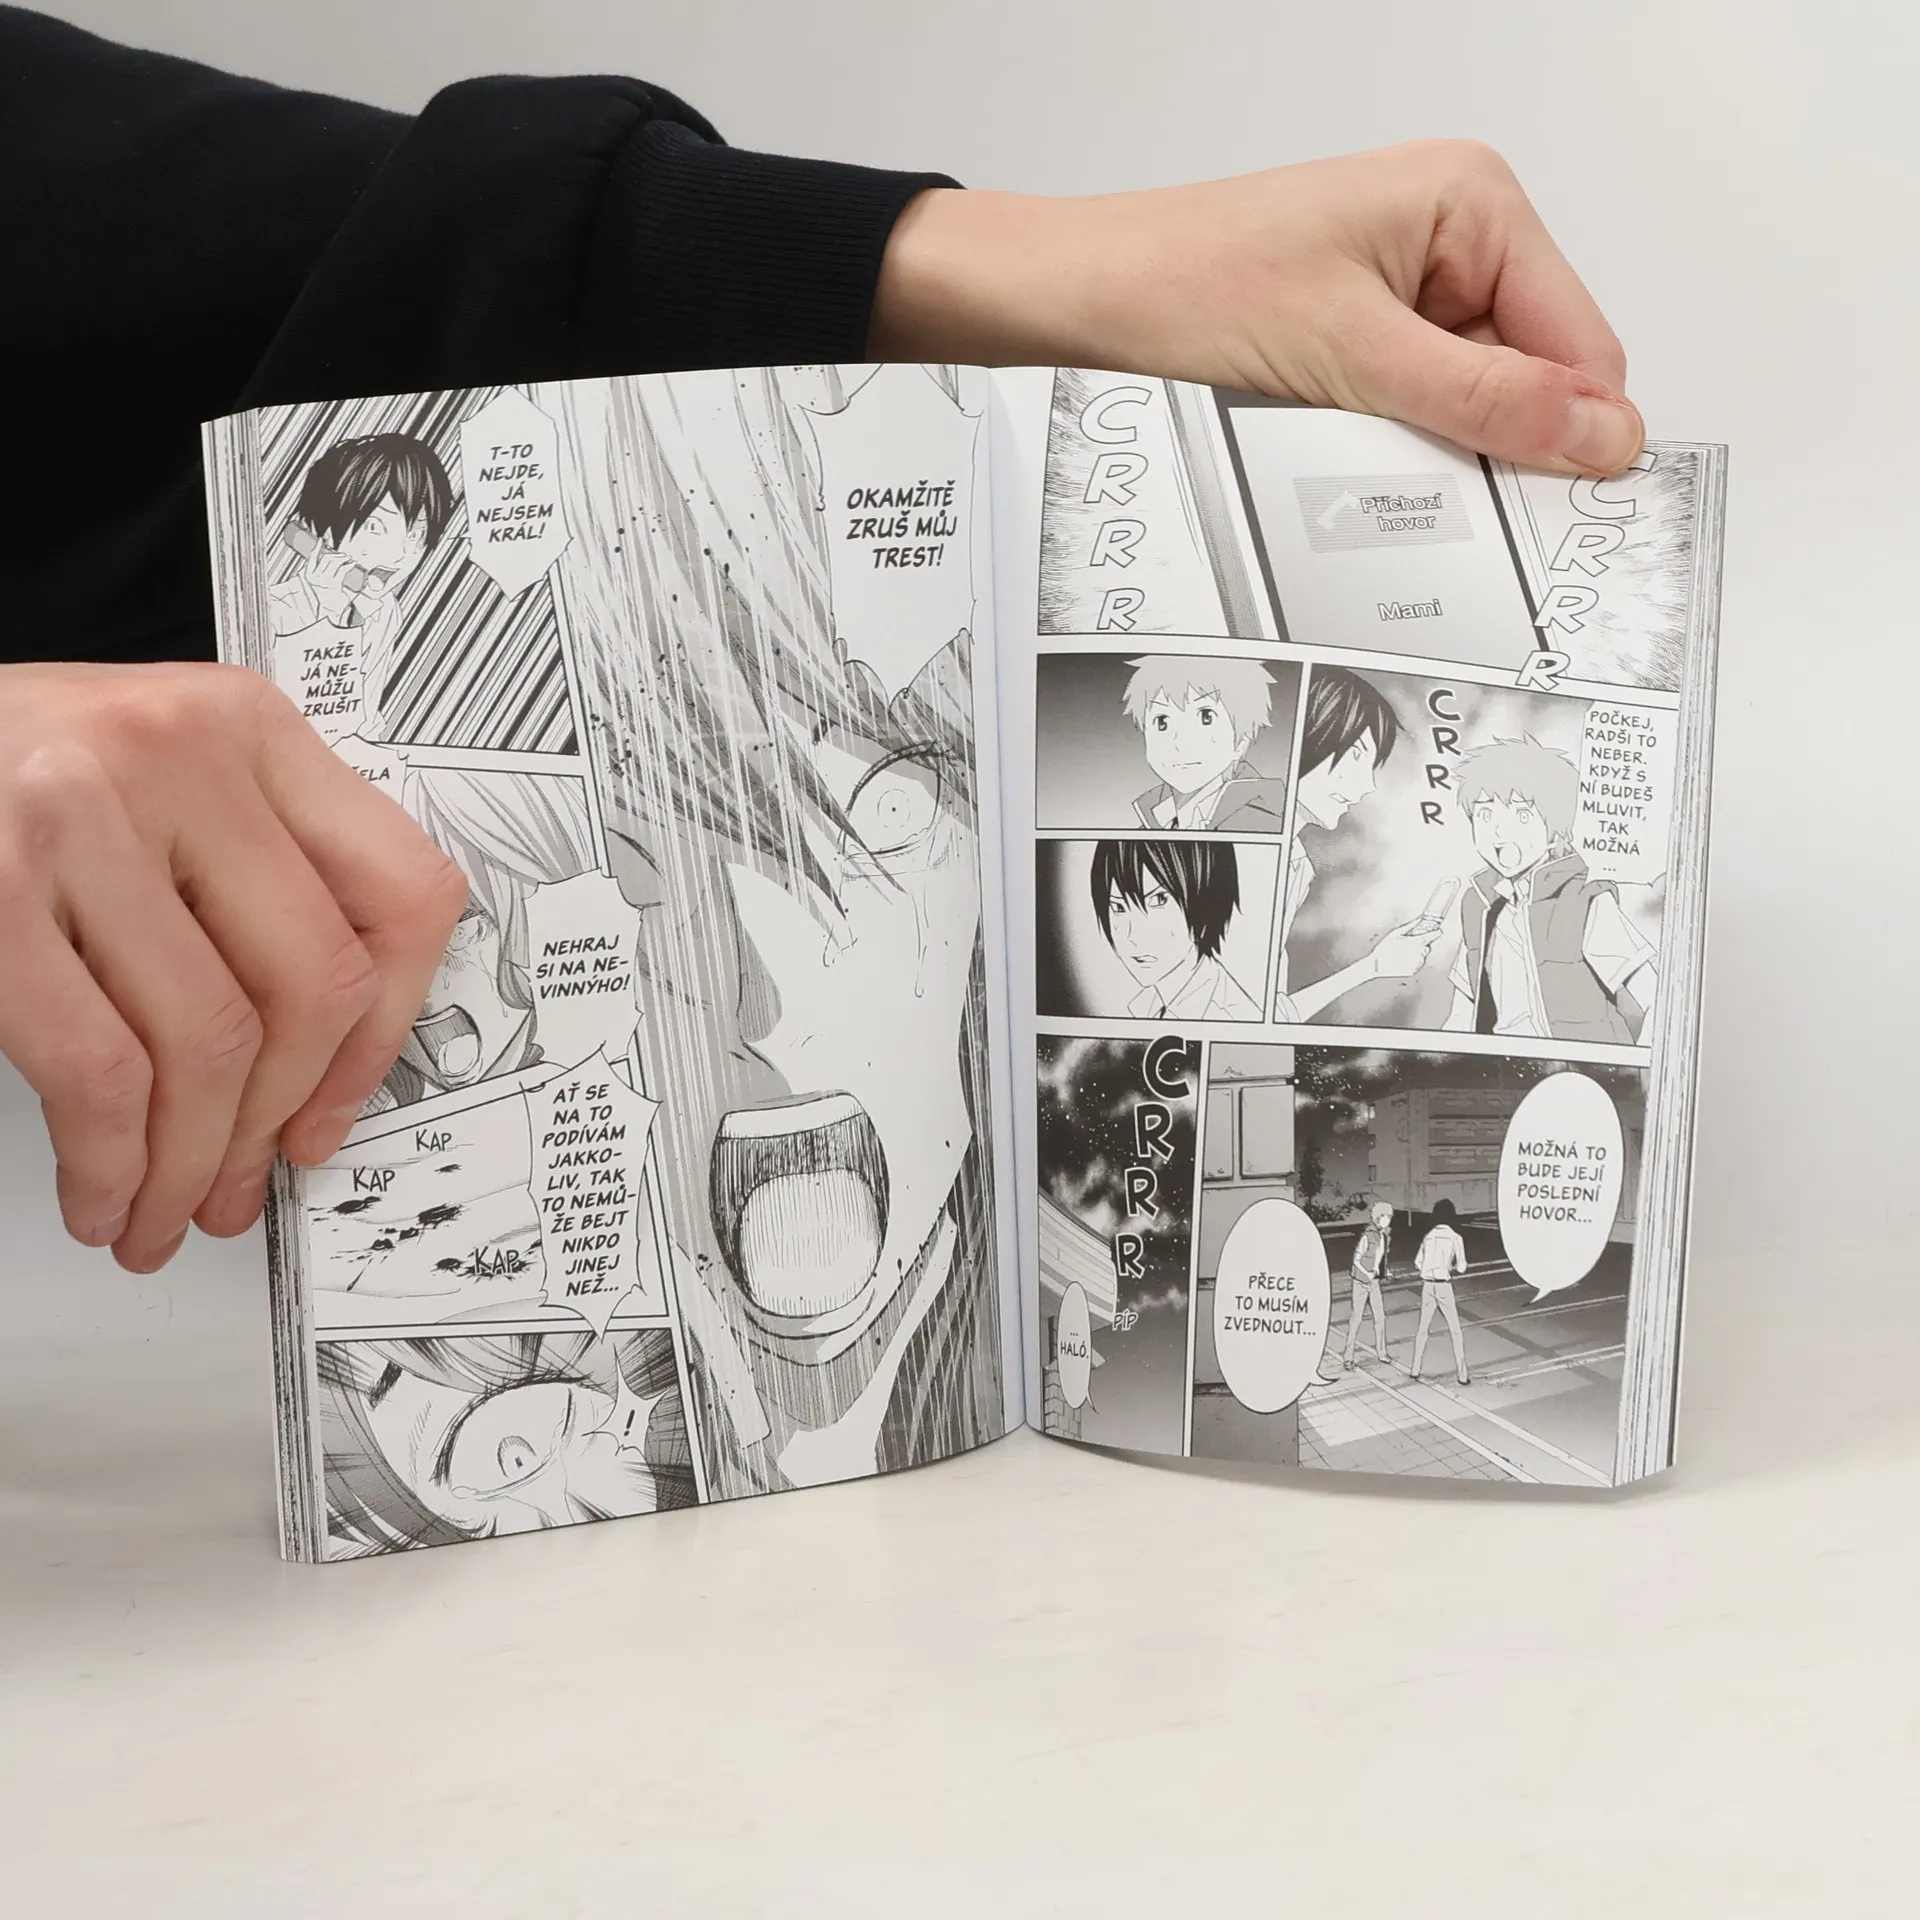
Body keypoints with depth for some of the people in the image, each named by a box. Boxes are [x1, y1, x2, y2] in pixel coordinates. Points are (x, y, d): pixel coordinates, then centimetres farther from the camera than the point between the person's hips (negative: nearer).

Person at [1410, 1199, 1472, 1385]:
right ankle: (1462, 1375, 3)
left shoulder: (1428, 1236, 8)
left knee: (1423, 1329, 16)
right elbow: (1461, 1267, -6)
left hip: (1427, 1285, 4)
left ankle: (1416, 1370, 21)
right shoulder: (1455, 1237, -4)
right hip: (1443, 1286, -4)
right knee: (1455, 1331, 4)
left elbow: (1417, 1264, 10)